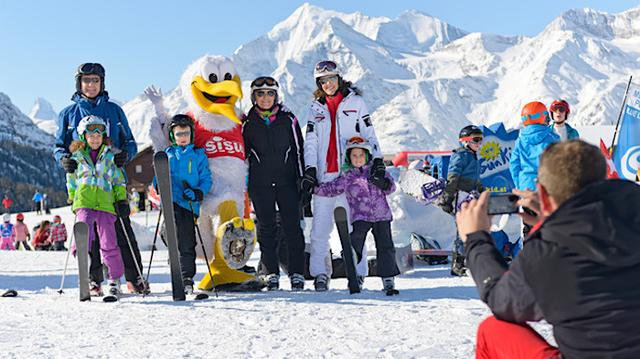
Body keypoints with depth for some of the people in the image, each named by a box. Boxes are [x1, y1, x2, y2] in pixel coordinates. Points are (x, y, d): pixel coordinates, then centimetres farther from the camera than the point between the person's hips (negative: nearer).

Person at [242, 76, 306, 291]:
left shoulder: (288, 119, 4)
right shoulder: (248, 122, 6)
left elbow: (298, 150, 8)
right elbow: (242, 154, 11)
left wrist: (304, 178, 4)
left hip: (286, 181, -1)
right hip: (260, 184, 1)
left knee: (292, 227, -3)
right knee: (266, 228, 4)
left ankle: (297, 274, 2)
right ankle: (271, 274, 11)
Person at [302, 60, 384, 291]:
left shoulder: (355, 102, 10)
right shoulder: (316, 109, 15)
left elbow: (369, 134, 7)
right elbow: (310, 142, 9)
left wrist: (377, 161, -5)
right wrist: (309, 172, -3)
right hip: (324, 175, 2)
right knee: (320, 228, -3)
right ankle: (320, 274, 4)